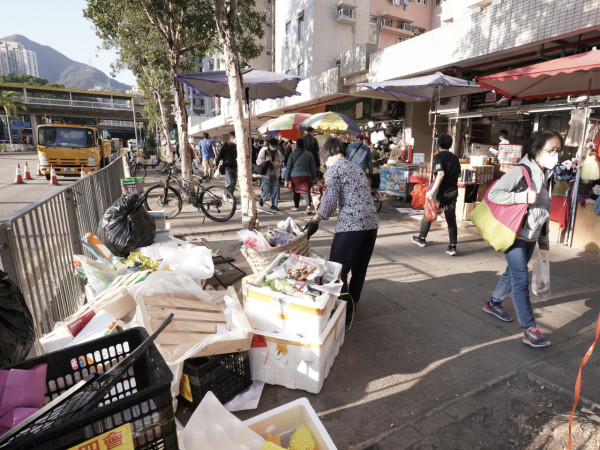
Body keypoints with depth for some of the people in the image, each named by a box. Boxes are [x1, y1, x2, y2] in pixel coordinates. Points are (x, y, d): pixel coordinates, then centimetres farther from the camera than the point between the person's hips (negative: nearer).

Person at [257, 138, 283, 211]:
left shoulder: (277, 152, 6)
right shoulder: (264, 151, -3)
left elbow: (279, 163, -1)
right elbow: (258, 161, -7)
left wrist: (272, 162, -19)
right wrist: (266, 160, -23)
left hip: (275, 174, 4)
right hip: (266, 173, -3)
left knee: (275, 190, 1)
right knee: (266, 190, -8)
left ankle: (274, 205, 13)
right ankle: (262, 199, 24)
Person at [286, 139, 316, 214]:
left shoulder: (292, 154, 0)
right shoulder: (309, 154, 3)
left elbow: (289, 167, 3)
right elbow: (312, 167, 9)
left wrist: (287, 178, 10)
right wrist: (313, 177, 18)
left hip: (295, 176, 0)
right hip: (307, 176, 0)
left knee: (296, 191, 16)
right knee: (306, 191, -4)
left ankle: (296, 206, 29)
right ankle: (309, 205, -24)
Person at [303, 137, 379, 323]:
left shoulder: (333, 169, -1)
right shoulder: (357, 167, 22)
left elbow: (330, 201, -12)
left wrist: (314, 221, -2)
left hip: (350, 224, -8)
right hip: (372, 222, 8)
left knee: (338, 269, 2)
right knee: (359, 267, 18)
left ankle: (345, 311, 7)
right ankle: (352, 303, 33)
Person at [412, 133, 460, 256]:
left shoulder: (439, 156, -10)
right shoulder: (454, 157, 10)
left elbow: (441, 173, -23)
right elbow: (458, 174, 18)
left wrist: (432, 191, -27)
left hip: (440, 191, -5)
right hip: (453, 192, 5)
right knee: (451, 219, 5)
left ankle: (422, 239, 28)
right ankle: (452, 247, 1)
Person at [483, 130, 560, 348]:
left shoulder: (547, 176, 11)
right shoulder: (520, 171, -14)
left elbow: (545, 209, 17)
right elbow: (493, 194, -20)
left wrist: (544, 237, 20)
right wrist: (523, 197, -27)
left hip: (531, 237, 8)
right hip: (514, 234, -8)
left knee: (512, 273, 17)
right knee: (521, 278, -9)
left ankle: (493, 304, 35)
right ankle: (529, 330, -6)